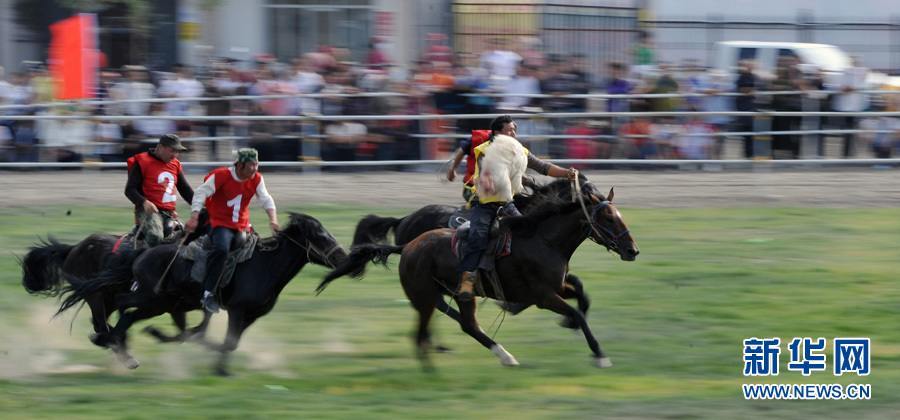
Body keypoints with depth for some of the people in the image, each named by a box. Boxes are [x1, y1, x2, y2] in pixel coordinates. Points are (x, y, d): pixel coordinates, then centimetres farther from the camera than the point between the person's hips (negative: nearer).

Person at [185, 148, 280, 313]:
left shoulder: (256, 179, 2)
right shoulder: (221, 176, -13)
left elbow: (266, 199, 5)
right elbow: (201, 193, -13)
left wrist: (273, 220, -12)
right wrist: (194, 218, -22)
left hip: (242, 226, 7)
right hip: (219, 223, -7)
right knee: (221, 249, -33)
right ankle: (208, 294, -33)